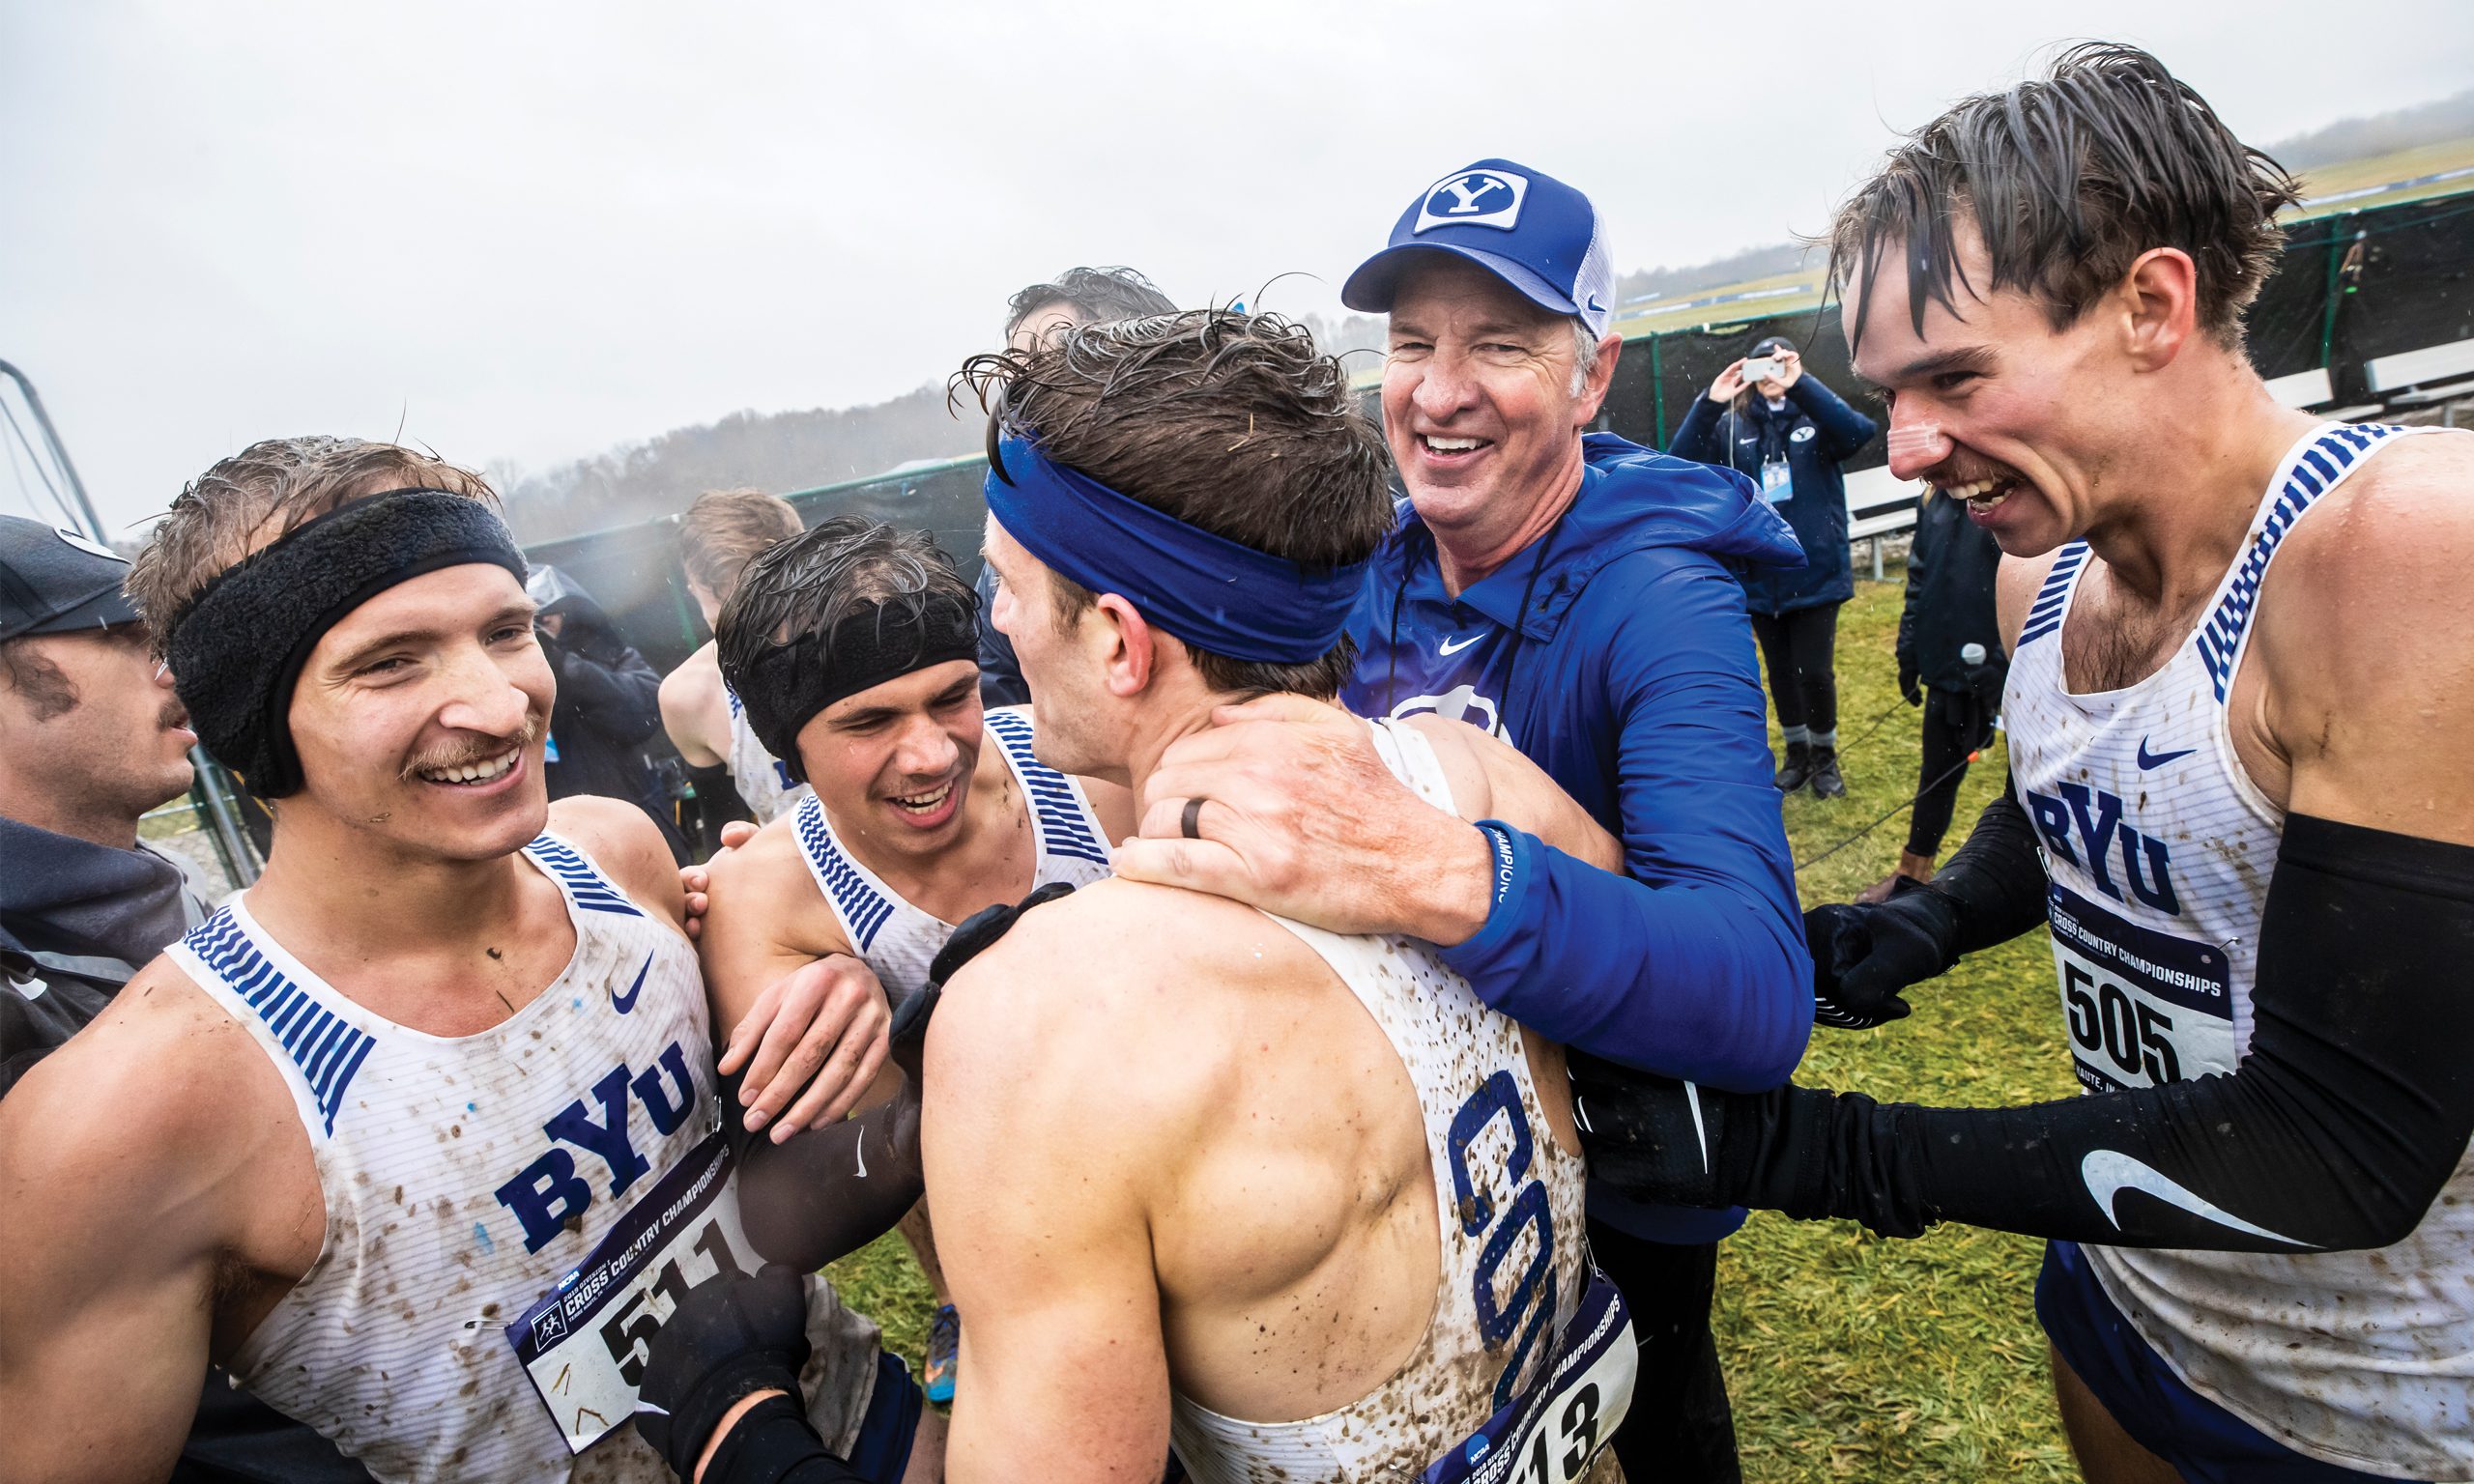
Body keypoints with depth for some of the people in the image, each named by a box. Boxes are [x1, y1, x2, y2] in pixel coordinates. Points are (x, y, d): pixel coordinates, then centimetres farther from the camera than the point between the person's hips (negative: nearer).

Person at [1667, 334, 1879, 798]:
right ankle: (1797, 752, 34)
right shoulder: (1732, 427, 3)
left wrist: (1799, 383, -30)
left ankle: (1825, 754, 22)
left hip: (1816, 573, -2)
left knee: (1815, 672, -3)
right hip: (1760, 577, 2)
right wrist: (1710, 403, -24)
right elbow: (1681, 463, -12)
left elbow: (1859, 431, -23)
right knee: (1780, 671, 14)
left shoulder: (1816, 419, -1)